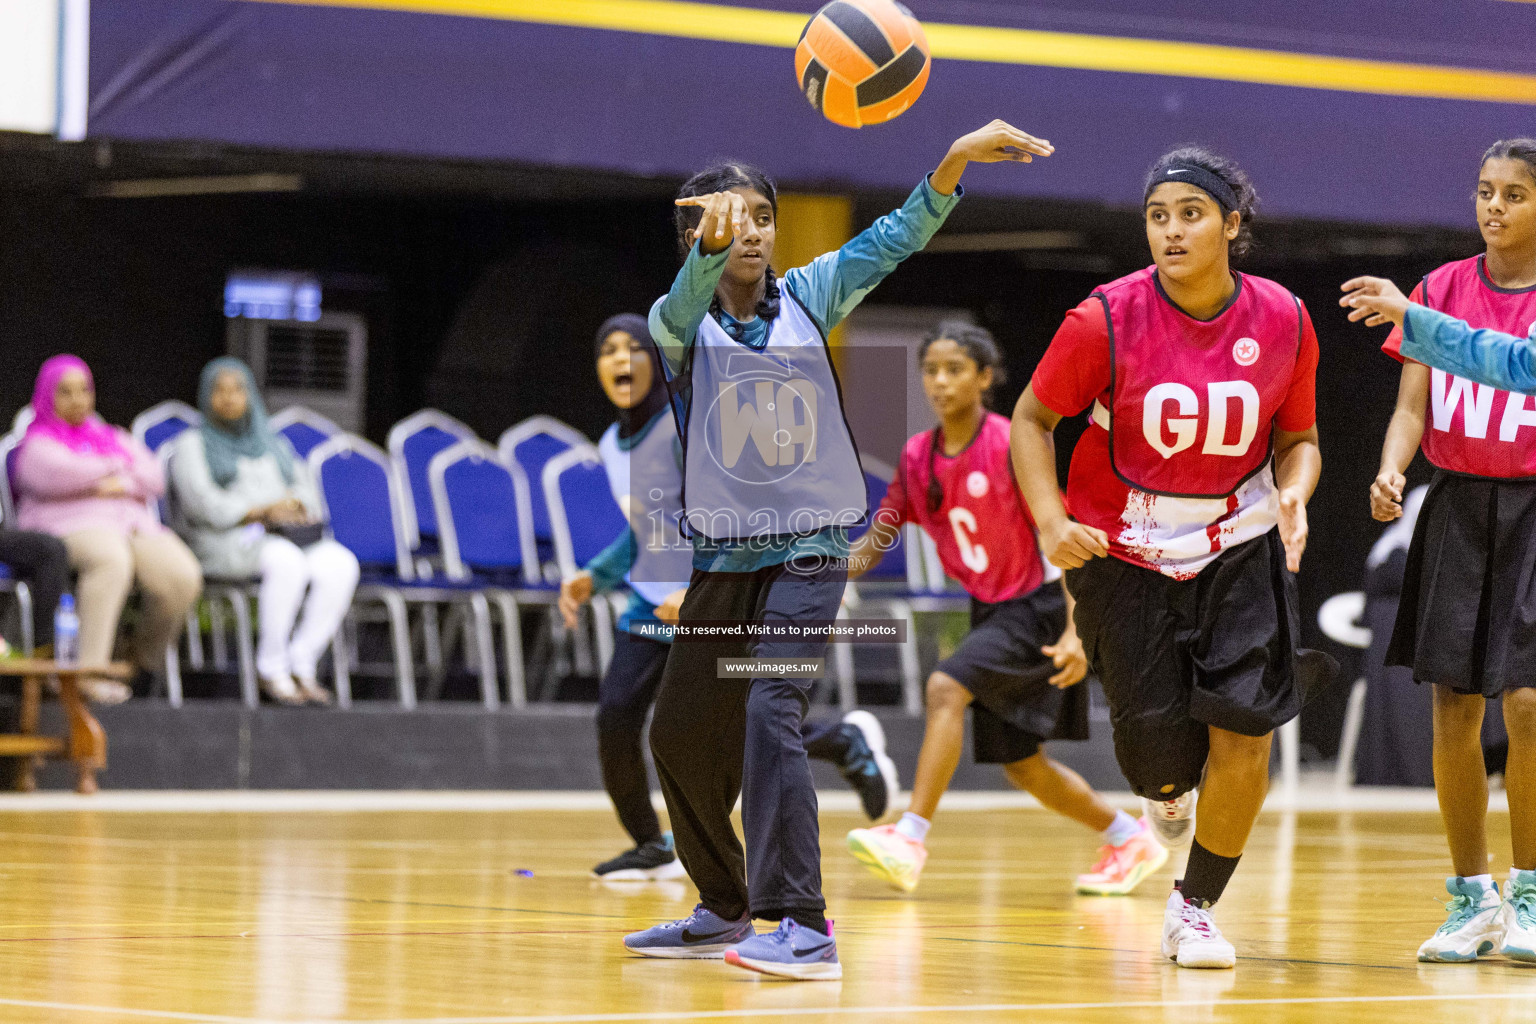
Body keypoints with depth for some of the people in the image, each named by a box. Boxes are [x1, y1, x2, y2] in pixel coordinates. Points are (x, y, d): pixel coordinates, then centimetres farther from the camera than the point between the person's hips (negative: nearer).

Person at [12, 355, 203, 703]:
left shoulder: (115, 438, 29)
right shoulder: (38, 443, 12)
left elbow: (155, 479, 15)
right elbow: (60, 473, -11)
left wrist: (120, 484, -6)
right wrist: (117, 466, 3)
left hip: (135, 527, 5)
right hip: (70, 527, -5)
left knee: (183, 576, -27)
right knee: (112, 560, -42)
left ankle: (146, 656, -2)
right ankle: (91, 672, -46)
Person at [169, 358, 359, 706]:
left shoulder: (273, 445, 27)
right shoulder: (192, 446, 10)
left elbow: (306, 493, 15)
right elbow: (206, 507, -6)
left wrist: (293, 505, -10)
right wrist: (262, 512, -16)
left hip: (289, 538, 5)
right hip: (227, 544, -5)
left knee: (340, 564, -28)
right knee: (287, 563, -38)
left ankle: (301, 664, -30)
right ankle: (271, 667, -30)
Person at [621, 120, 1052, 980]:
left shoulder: (808, 298, -3)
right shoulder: (681, 325, -7)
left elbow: (894, 239, -14)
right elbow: (690, 300, -30)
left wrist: (955, 162, -32)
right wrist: (713, 242, -54)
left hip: (808, 552, -3)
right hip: (725, 557, 3)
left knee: (771, 709, -23)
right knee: (681, 738, 12)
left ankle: (805, 930, -30)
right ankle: (727, 910, 35)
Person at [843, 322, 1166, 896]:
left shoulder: (1012, 446, -16)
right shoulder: (918, 457, 2)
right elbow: (877, 540, 9)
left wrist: (1073, 632, -25)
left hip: (1038, 606, -7)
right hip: (990, 611, 8)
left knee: (946, 687, -27)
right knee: (1021, 764, 10)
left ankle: (910, 838, -32)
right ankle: (1129, 841, 29)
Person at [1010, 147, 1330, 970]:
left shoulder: (1283, 322, -9)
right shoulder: (1107, 319, -17)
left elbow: (1298, 439, 6)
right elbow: (1031, 418, -4)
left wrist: (1293, 495, -16)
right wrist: (1052, 522, -18)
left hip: (1239, 547, 2)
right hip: (1123, 553, -1)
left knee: (1244, 731, -12)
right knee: (1158, 747, -1)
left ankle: (1195, 909, 11)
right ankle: (1165, 790, 42)